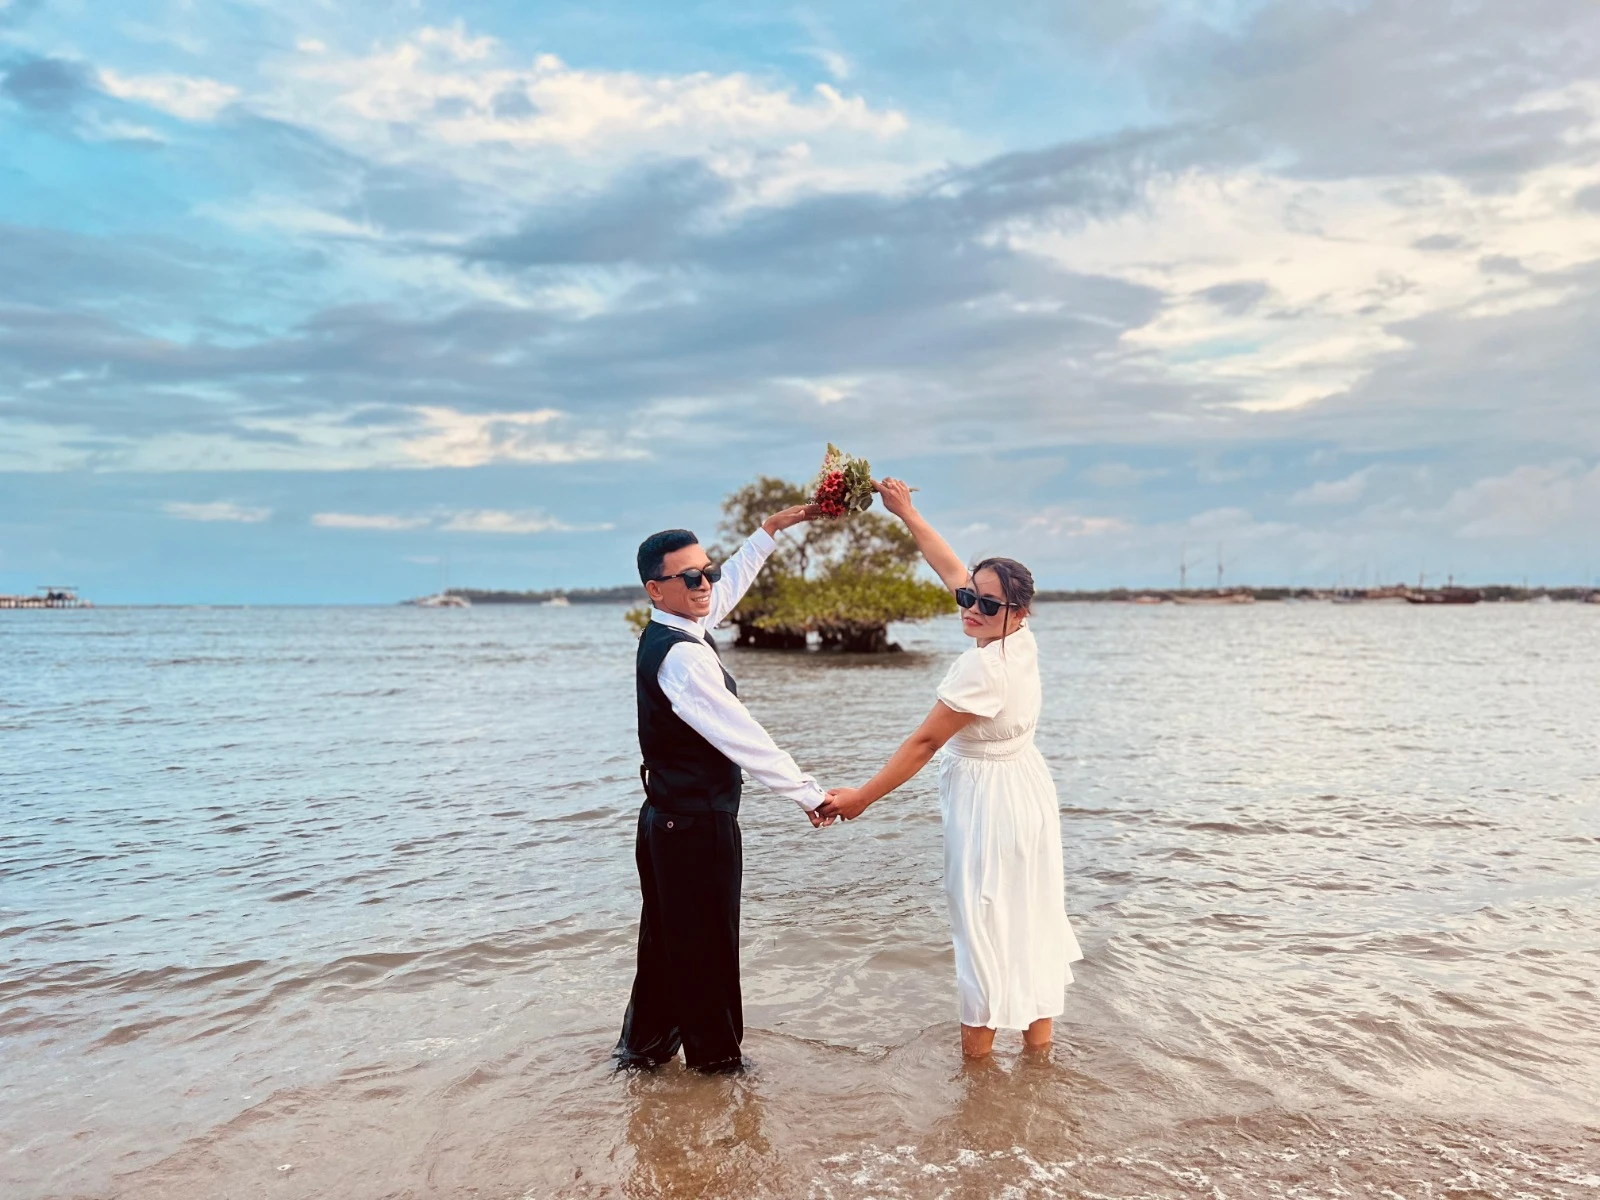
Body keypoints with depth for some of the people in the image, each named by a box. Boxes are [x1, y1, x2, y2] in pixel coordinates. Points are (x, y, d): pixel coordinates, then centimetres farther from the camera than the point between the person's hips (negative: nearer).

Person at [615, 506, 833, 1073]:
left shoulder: (665, 634, 5)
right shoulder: (682, 656, -24)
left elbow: (730, 582, 21)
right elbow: (741, 736, -24)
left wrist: (771, 529, 24)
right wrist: (809, 794, -18)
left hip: (665, 816, 10)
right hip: (699, 824, -10)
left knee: (667, 936, 21)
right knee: (708, 942, 8)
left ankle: (644, 1044, 36)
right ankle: (715, 1055, 25)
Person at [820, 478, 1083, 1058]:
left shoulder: (983, 667, -28)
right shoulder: (1021, 640, -4)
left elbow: (924, 741, -24)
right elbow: (951, 568, 4)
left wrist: (862, 796, -18)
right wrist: (906, 513, 9)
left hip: (985, 797, -9)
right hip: (1026, 787, 9)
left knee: (982, 913, 3)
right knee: (1030, 906, 17)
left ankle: (979, 1035, 16)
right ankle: (1038, 1027, 32)